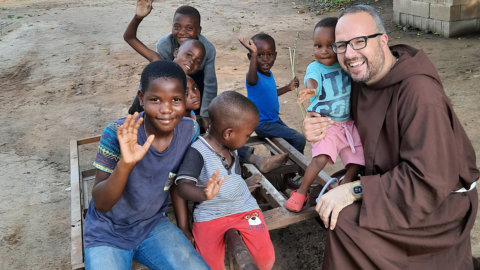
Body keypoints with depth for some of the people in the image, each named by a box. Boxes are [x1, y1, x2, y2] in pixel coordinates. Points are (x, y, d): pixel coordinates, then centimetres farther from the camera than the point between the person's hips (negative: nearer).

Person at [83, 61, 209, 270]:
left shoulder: (188, 131, -12)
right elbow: (101, 204, -24)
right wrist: (125, 164, -40)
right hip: (107, 234, -3)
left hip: (153, 224, 3)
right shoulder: (117, 134, -23)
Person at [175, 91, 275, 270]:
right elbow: (184, 186, -30)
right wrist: (205, 195, -48)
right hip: (210, 215, -4)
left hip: (244, 207, 4)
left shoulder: (232, 145, -1)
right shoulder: (197, 152, -20)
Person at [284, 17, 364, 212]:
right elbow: (312, 79, -39)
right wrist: (310, 89, -61)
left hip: (348, 122, 5)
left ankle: (344, 185, 29)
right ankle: (301, 193, -3)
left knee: (358, 156, 4)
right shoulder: (316, 67, -16)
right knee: (321, 158, -22)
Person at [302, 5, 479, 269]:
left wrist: (355, 190, -29)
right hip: (395, 182, 8)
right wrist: (320, 129, -10)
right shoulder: (362, 80, -3)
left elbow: (429, 180, -31)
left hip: (440, 201, -8)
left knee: (344, 221, -22)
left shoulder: (419, 92, -29)